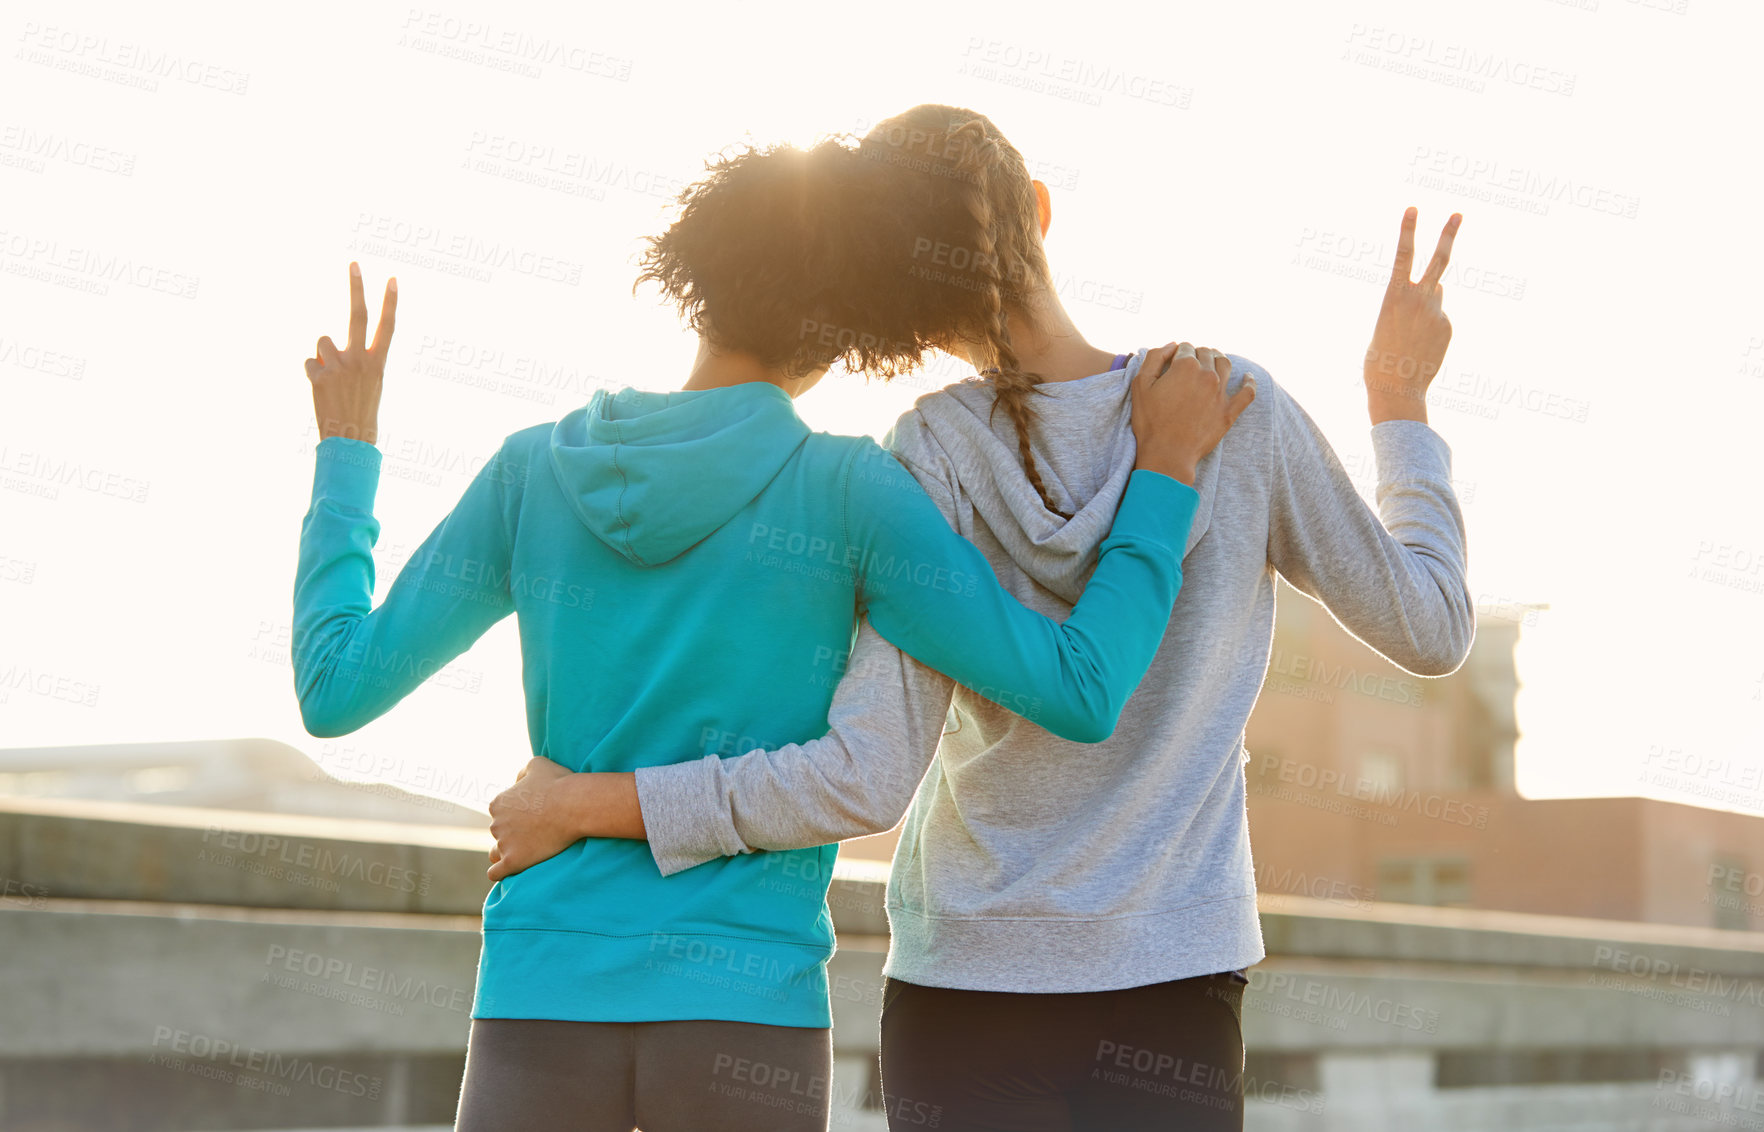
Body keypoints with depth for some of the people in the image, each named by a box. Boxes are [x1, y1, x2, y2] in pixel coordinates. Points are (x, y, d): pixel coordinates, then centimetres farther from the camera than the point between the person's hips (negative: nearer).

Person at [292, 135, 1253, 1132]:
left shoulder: (534, 471, 2)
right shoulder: (847, 494, -7)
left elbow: (335, 692, 7)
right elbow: (1081, 696, -9)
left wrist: (346, 452, 19)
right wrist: (1167, 470, 1)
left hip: (543, 1005, 2)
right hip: (746, 1011, -2)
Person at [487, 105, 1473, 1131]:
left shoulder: (932, 464, -8)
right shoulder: (1236, 408, -5)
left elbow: (863, 783, -14)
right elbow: (1429, 630, 5)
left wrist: (586, 803, -7)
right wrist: (1402, 399, 17)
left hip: (958, 986, 0)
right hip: (1169, 986, 1)